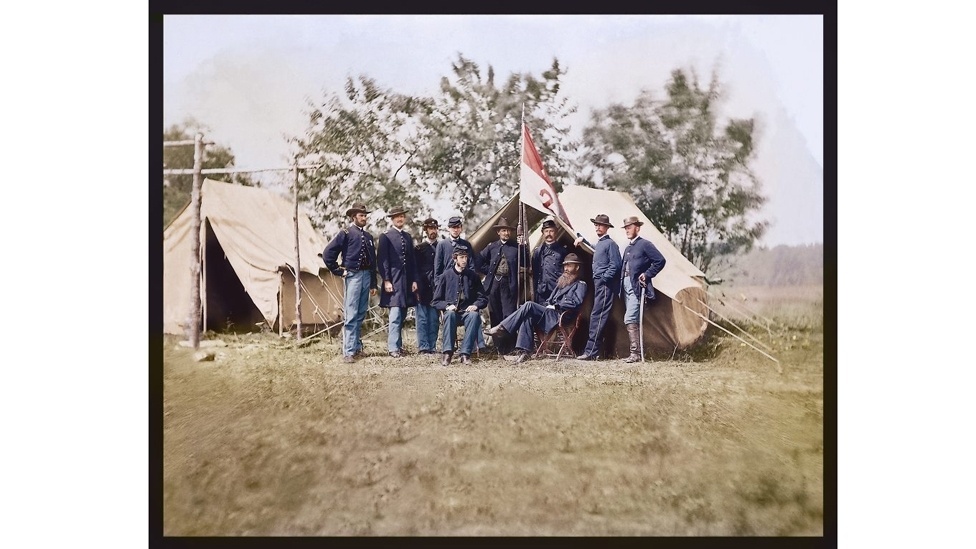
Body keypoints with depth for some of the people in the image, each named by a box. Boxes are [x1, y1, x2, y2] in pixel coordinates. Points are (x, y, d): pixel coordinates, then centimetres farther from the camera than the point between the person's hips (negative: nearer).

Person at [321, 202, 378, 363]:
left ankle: (357, 346, 22)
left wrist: (373, 284, 15)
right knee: (351, 315, -7)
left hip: (367, 275, 6)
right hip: (353, 276, -6)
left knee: (361, 315, 12)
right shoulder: (346, 233, -2)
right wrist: (339, 271, -5)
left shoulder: (368, 236, 16)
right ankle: (348, 352, -6)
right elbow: (327, 253, -7)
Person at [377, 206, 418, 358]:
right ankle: (393, 348, -5)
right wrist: (386, 281, -13)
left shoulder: (408, 237, 16)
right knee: (396, 315, -9)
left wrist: (414, 280, 9)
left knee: (402, 315, 9)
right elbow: (382, 260, -7)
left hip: (407, 282, 6)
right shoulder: (385, 236, -2)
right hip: (393, 281, -6)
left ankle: (392, 340, 21)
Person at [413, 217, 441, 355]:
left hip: (436, 290, 2)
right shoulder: (419, 248, 6)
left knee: (434, 320, 3)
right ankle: (423, 347, 0)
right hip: (423, 289, -2)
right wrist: (416, 288, -7)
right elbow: (415, 269, 1)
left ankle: (432, 347, 8)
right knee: (422, 319, -2)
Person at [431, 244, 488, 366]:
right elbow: (436, 301, 8)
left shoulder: (473, 276, 11)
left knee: (475, 315, -34)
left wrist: (476, 305, -8)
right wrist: (447, 306, -12)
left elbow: (483, 298, 14)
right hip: (452, 311, -1)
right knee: (450, 314, -37)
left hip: (468, 312, 1)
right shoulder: (446, 276, 7)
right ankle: (447, 352, -39)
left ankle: (465, 353, -38)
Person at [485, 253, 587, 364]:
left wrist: (555, 306, -10)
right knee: (528, 317, -23)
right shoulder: (561, 282, 29)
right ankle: (524, 351, -28)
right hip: (550, 314, 7)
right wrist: (547, 306, 5)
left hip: (561, 317, -7)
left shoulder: (580, 285, 5)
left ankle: (501, 328, -22)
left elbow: (575, 303, -11)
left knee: (529, 305, -23)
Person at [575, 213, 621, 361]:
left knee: (597, 316, -12)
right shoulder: (599, 243, 19)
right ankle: (594, 351, 12)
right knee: (597, 317, 9)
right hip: (598, 284, 10)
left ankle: (591, 351, -15)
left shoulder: (610, 243, -8)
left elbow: (615, 265, -15)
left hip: (605, 285, -10)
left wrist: (604, 278, -14)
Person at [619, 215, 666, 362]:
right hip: (626, 285, 9)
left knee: (629, 319, -17)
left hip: (637, 287, -9)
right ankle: (638, 352, 15)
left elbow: (660, 261, -9)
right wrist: (621, 284, 13)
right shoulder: (627, 248, 20)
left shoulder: (645, 244, -5)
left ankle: (635, 353, -15)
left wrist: (647, 275, -13)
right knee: (634, 320, 10)